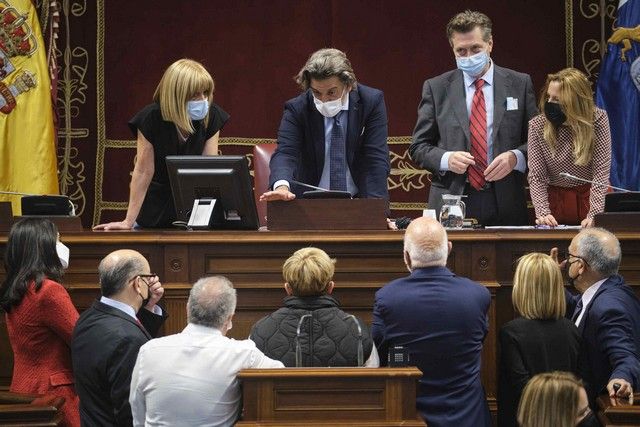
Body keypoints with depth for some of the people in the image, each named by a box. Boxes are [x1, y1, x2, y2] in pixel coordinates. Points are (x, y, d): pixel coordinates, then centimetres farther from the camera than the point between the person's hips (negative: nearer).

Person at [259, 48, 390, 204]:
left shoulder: (372, 102, -3)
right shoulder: (296, 109, -4)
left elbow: (377, 158, -9)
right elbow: (285, 153, -17)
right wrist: (281, 186, -40)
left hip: (360, 201, 2)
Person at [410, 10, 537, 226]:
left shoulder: (519, 84, 7)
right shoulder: (436, 88, 7)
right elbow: (418, 146, 8)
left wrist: (515, 157, -11)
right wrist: (446, 159, -11)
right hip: (451, 203, 0)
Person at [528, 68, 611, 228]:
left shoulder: (598, 119, -10)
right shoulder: (537, 126, -7)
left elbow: (601, 172, -13)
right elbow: (536, 178, -7)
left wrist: (594, 214, -23)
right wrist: (543, 213, -22)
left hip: (590, 197, -1)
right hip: (555, 200, 1)